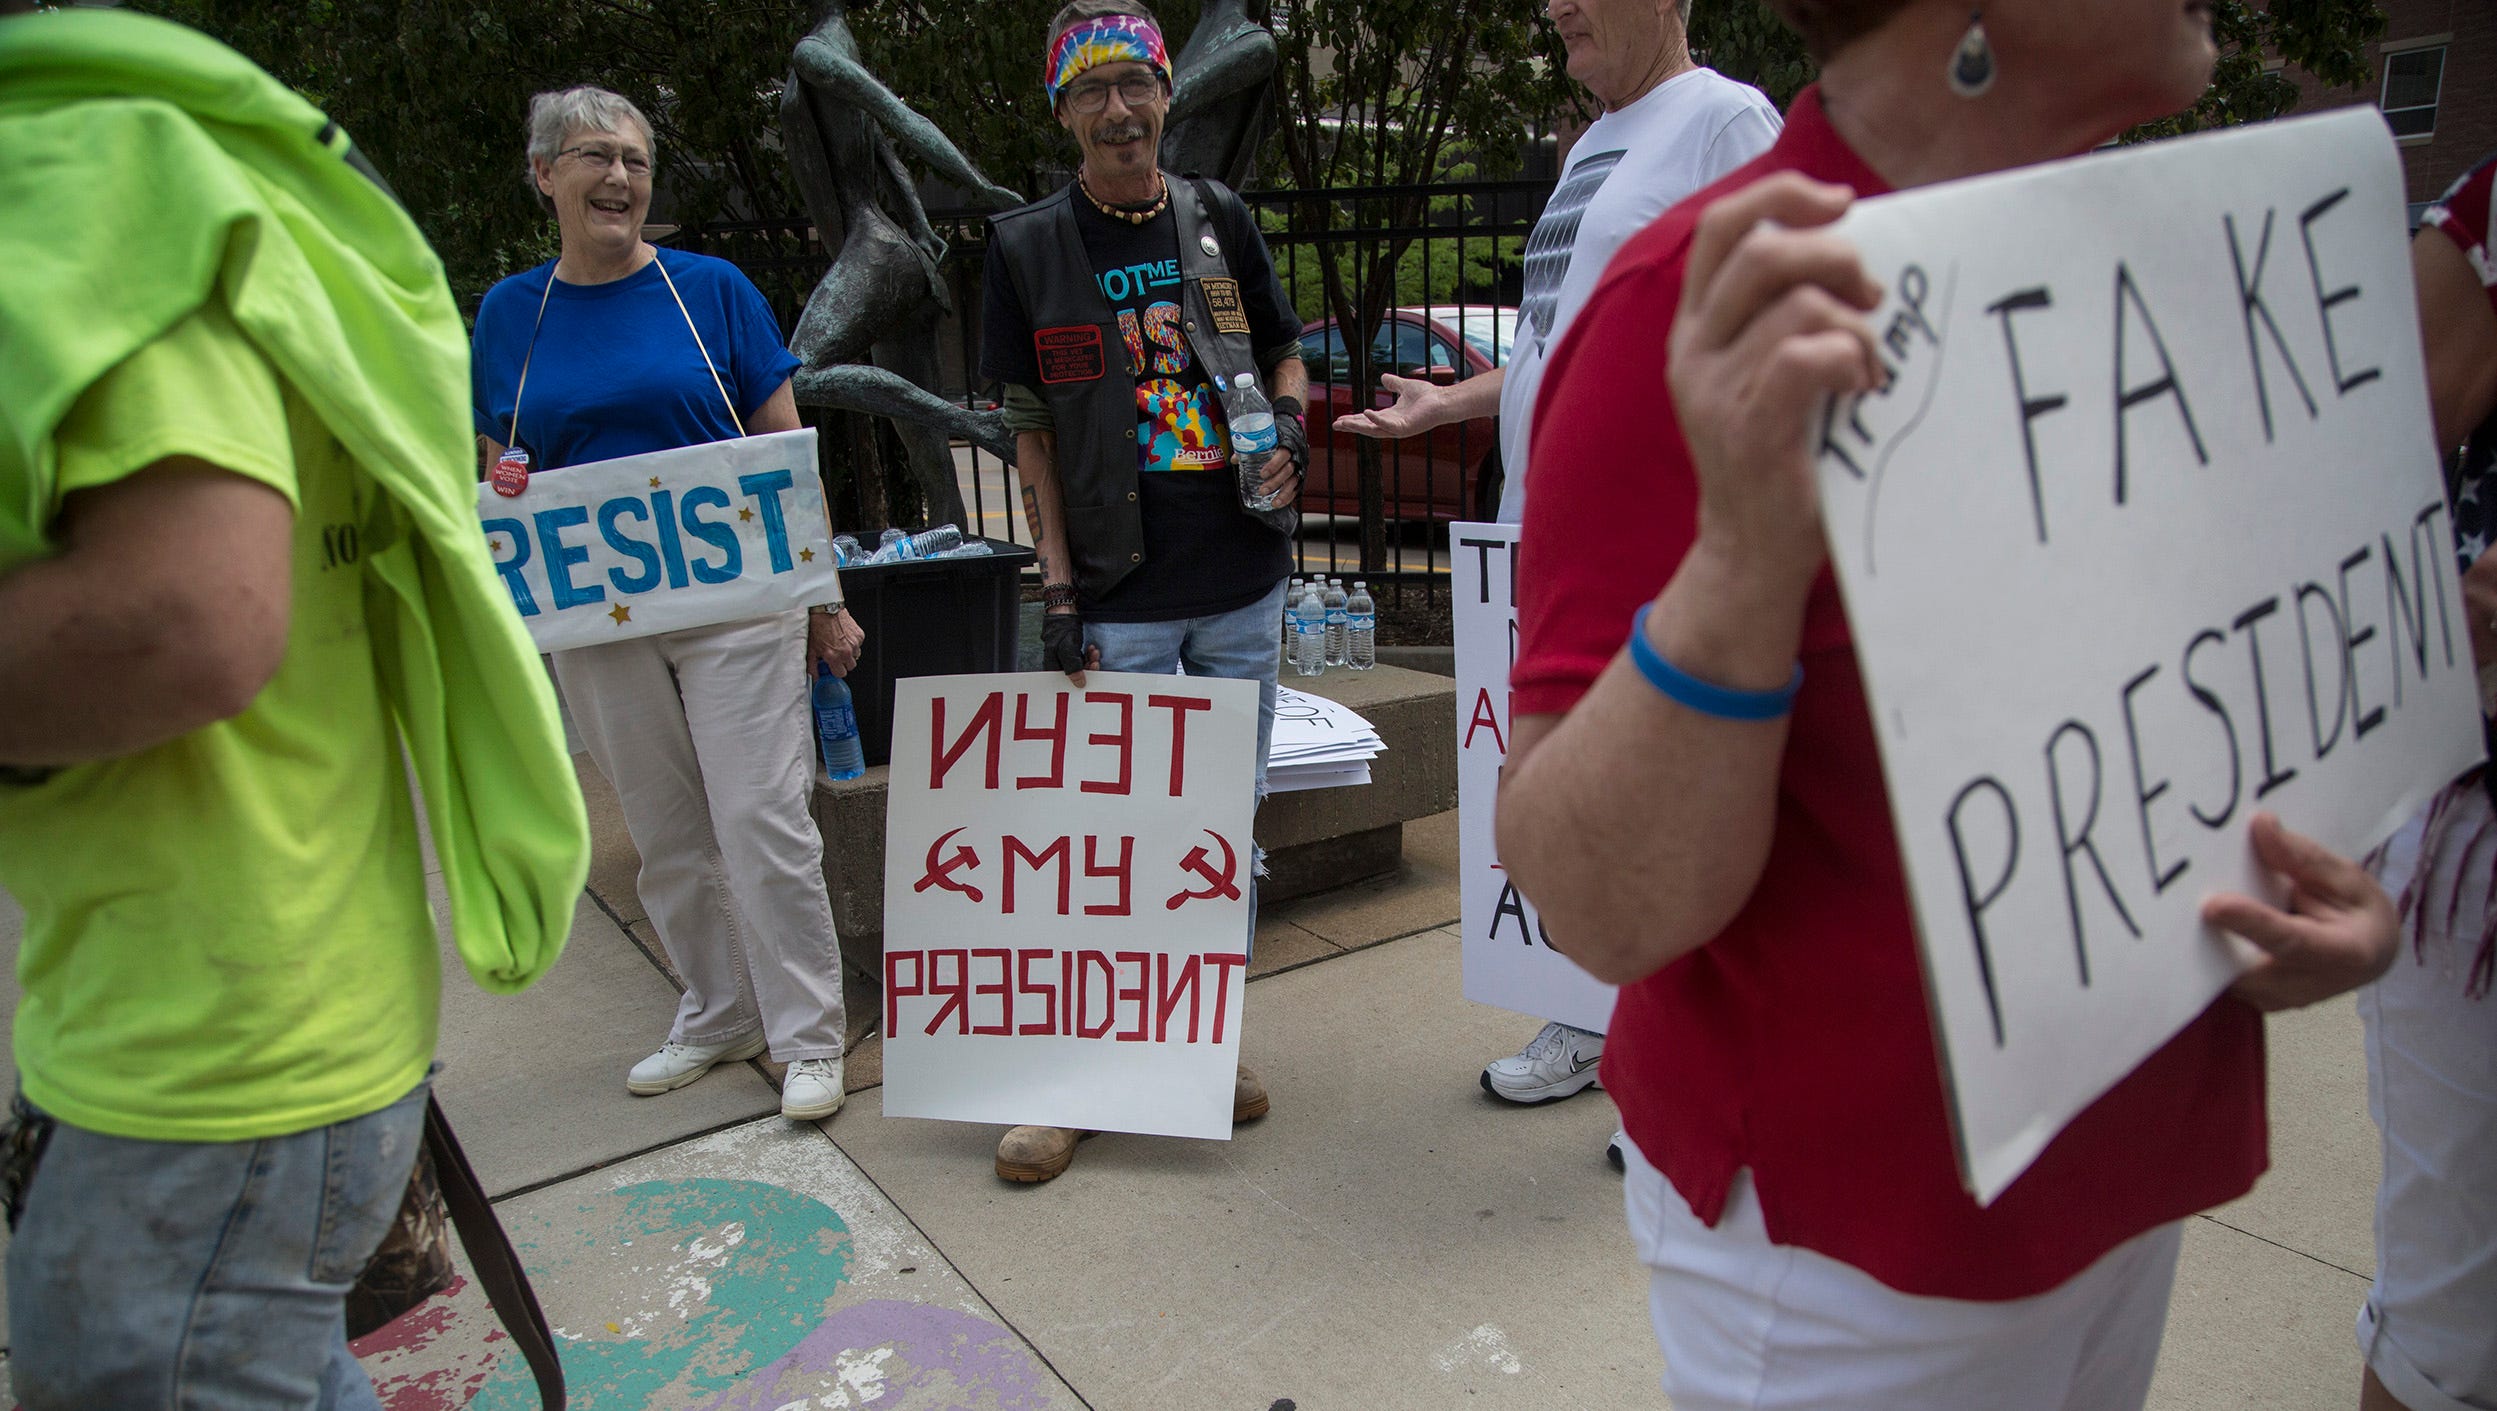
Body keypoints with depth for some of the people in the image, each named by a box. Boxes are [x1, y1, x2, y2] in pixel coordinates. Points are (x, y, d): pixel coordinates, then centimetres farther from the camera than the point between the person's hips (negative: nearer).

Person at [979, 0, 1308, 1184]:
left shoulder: (1220, 221, 7)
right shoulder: (1027, 245, 0)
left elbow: (1285, 355, 18)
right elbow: (1031, 428, 0)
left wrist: (1290, 431, -5)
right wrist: (1057, 587, -7)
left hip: (1242, 577, 3)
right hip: (1119, 592, -3)